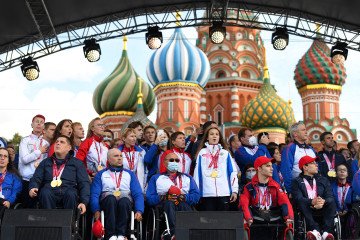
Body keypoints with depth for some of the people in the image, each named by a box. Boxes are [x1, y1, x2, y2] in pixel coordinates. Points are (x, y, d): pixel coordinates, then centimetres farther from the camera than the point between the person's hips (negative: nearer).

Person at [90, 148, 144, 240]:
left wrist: (139, 211, -7)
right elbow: (94, 194, 6)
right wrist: (96, 210, -13)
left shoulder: (129, 174, 23)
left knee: (124, 201, -36)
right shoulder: (101, 174, 20)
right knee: (111, 198, -36)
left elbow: (138, 194, 12)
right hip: (107, 200, 0)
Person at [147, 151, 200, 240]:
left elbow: (196, 196, 7)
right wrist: (164, 196, -10)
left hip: (184, 205, 1)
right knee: (169, 202, -33)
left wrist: (181, 196, -7)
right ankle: (174, 233, -51)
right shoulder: (156, 178, 21)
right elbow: (150, 199, 5)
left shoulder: (187, 178, 25)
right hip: (165, 207, -1)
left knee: (183, 205, -32)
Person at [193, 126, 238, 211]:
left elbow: (233, 172, 8)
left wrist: (235, 190, -1)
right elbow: (197, 172, 8)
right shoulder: (202, 153, 11)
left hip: (224, 192, 1)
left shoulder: (225, 153, 13)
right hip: (207, 193, 0)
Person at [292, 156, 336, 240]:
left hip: (322, 209, 3)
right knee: (302, 203, -32)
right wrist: (312, 202, -27)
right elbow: (298, 198, -8)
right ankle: (315, 230, -48)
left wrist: (323, 202, -21)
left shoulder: (323, 180, 21)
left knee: (332, 203, -26)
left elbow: (330, 197, 4)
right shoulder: (297, 181, 10)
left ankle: (326, 232, -42)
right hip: (307, 209, -2)